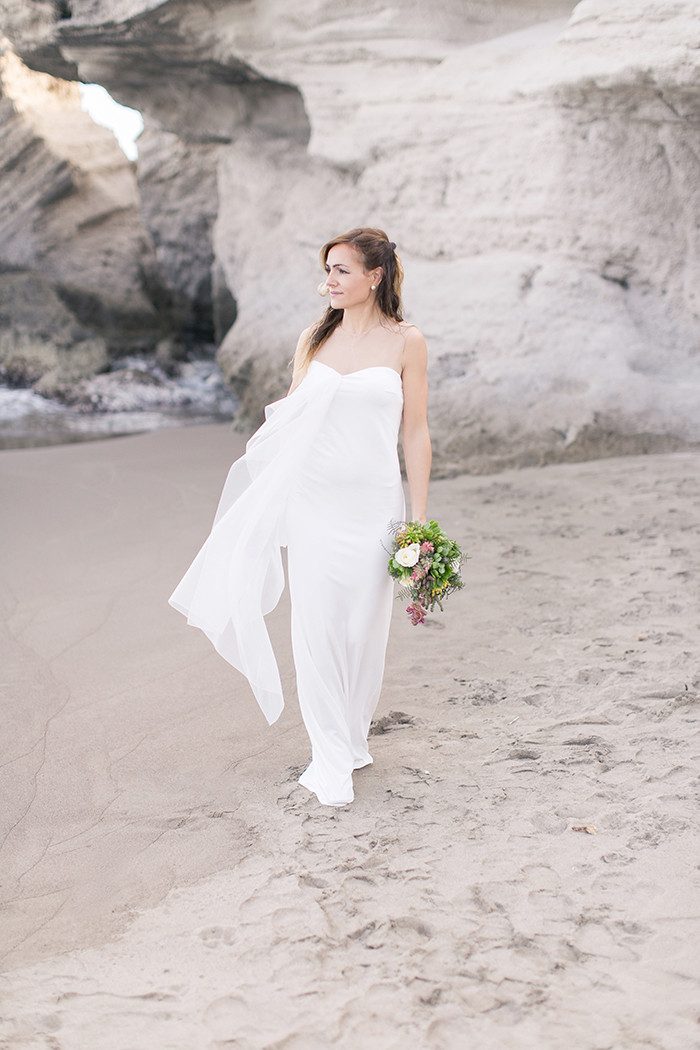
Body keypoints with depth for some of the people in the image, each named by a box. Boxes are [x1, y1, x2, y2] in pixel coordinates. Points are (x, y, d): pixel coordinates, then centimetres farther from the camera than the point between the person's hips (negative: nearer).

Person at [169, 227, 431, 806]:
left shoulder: (406, 342, 1)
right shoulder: (315, 339, 9)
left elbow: (416, 433, 1)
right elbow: (289, 423, 12)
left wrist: (419, 520, -1)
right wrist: (270, 501, 8)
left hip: (372, 503, -2)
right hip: (311, 498, 2)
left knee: (365, 627, 4)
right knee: (316, 625, -2)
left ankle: (353, 740, 26)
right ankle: (331, 761, 8)